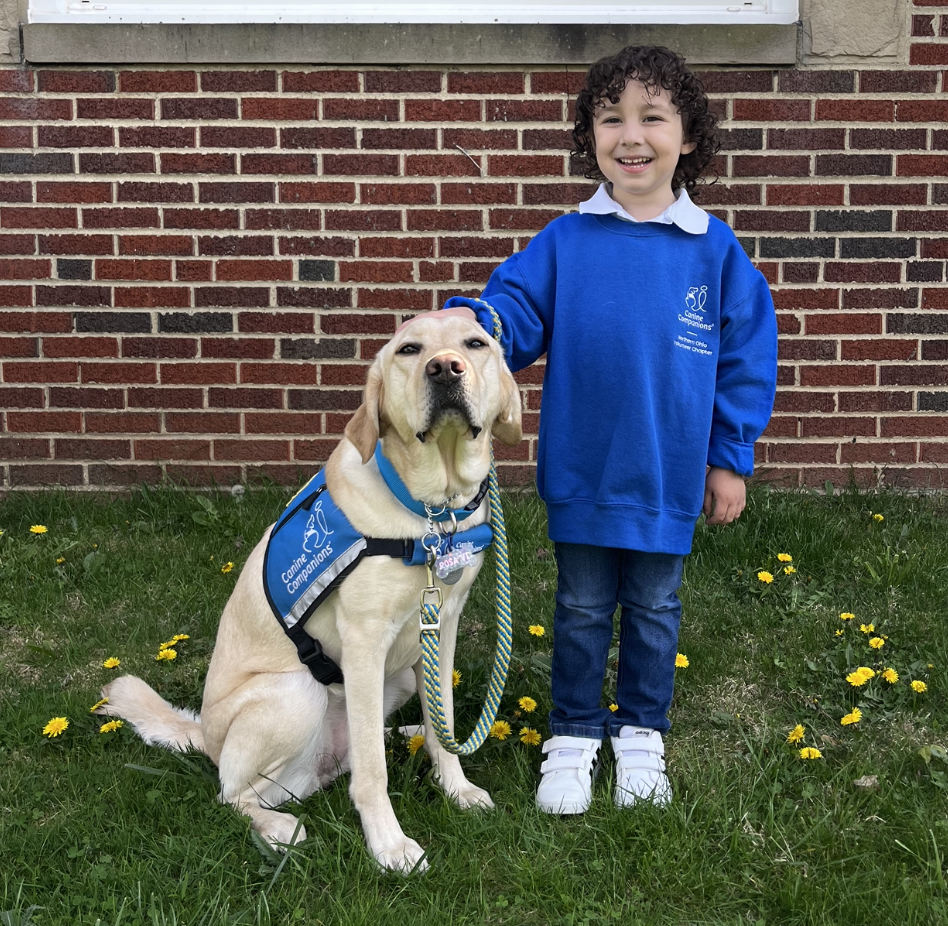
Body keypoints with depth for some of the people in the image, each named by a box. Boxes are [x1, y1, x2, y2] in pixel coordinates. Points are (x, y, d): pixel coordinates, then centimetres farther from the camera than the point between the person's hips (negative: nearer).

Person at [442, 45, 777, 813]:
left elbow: (746, 354, 0)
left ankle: (642, 734, 35)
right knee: (582, 611, 14)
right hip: (583, 472, 0)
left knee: (654, 611, 16)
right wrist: (466, 324, -27)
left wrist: (731, 459, 0)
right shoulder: (564, 243, -5)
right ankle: (573, 736, 31)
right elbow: (516, 309, -4)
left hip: (670, 478, 0)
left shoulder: (714, 250, -5)